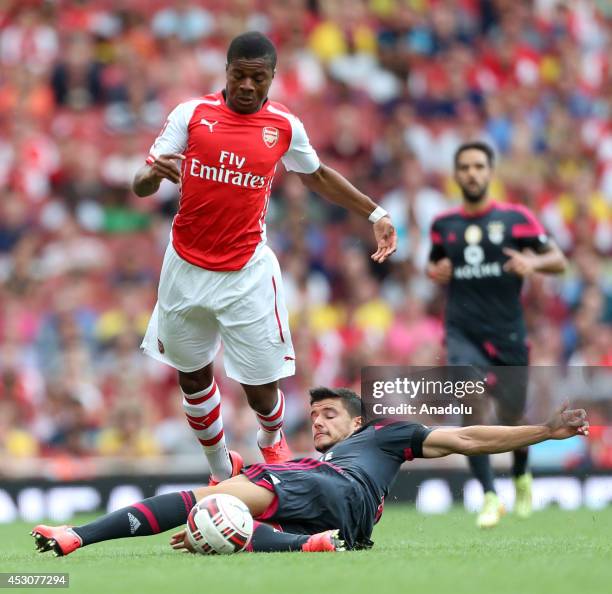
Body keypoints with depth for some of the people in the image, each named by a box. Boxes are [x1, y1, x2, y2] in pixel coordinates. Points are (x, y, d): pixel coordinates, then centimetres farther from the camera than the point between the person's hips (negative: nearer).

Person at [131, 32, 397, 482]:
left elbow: (317, 176, 18)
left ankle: (271, 437, 36)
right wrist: (154, 173, -30)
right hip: (186, 271, 1)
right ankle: (223, 473, 36)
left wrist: (375, 213, 14)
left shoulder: (285, 126, -2)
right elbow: (141, 186, -6)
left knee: (261, 390, -1)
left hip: (246, 276, -1)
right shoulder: (191, 114, -6)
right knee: (193, 377, 13)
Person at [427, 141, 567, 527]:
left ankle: (522, 477, 40)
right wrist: (435, 272, 0)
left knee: (512, 418, 8)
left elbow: (558, 261, 0)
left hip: (508, 334, -1)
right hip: (463, 332, 1)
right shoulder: (444, 225, 7)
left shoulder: (516, 218, -1)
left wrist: (532, 262, -21)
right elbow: (435, 264, 24)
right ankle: (490, 497, -16)